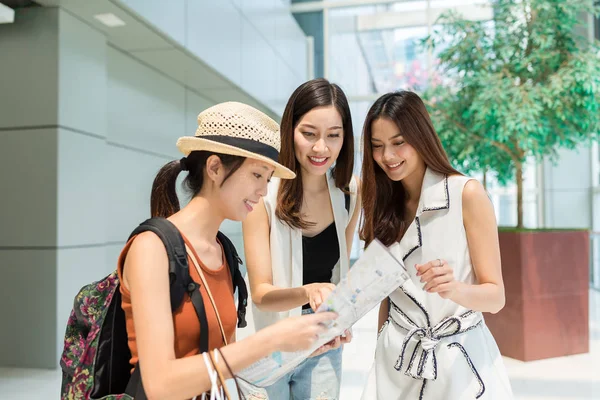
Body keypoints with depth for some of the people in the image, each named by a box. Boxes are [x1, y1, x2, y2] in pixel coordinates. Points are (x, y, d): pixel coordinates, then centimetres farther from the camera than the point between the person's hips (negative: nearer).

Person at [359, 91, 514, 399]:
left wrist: (454, 289, -30)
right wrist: (381, 354, 9)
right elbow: (389, 292, 8)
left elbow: (495, 296, -12)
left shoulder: (467, 193, -12)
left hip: (460, 361, -4)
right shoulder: (384, 204, 2)